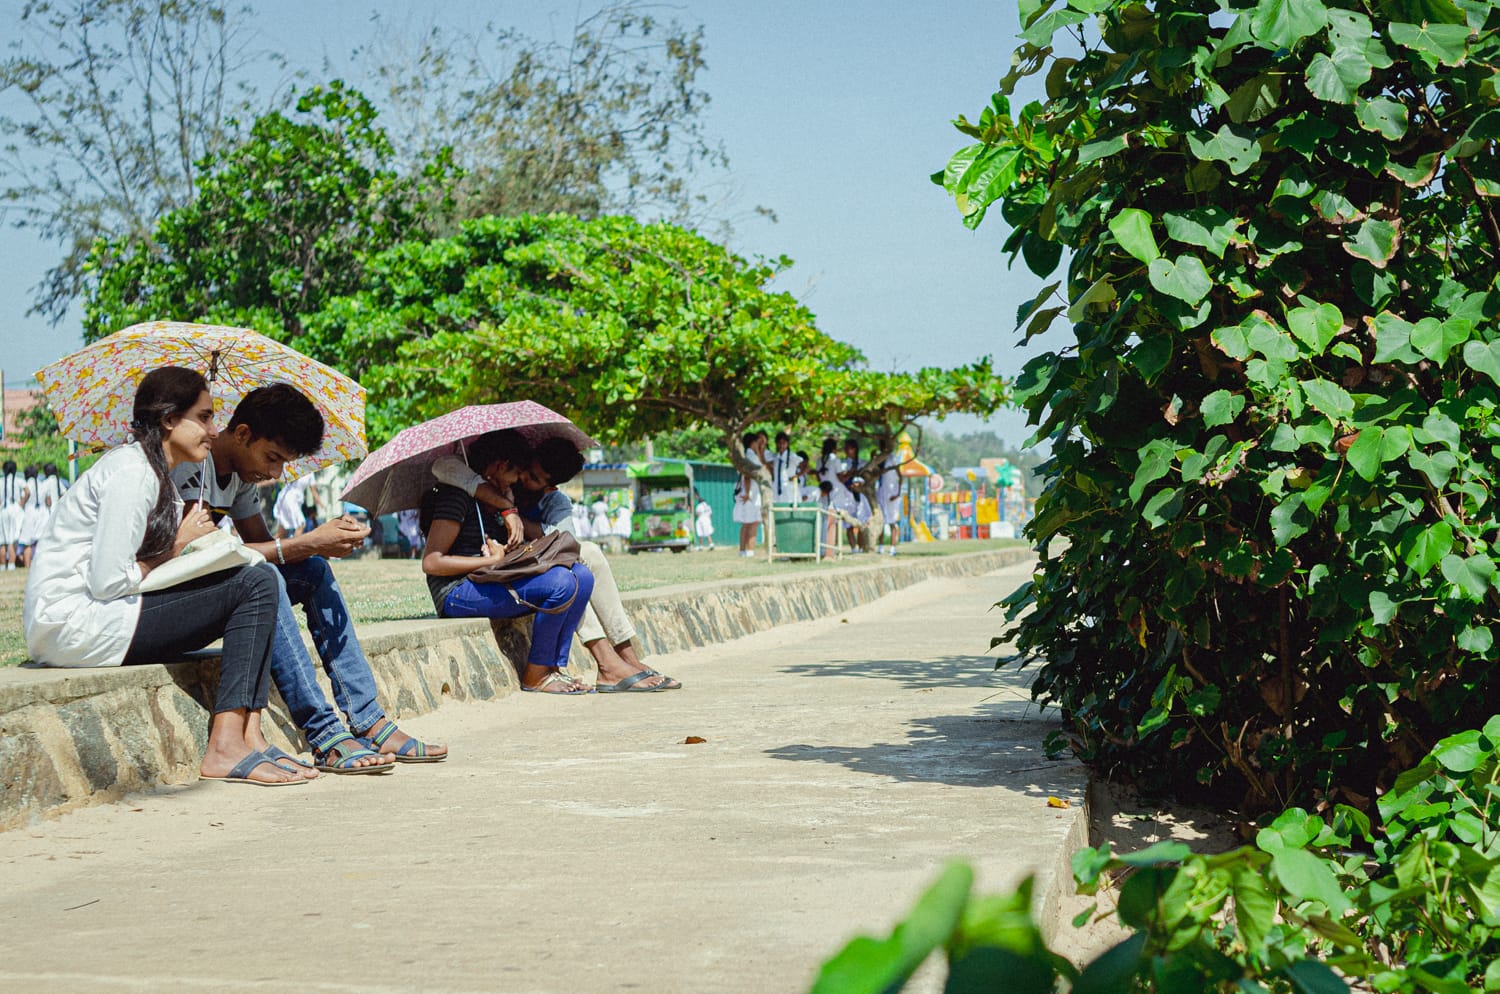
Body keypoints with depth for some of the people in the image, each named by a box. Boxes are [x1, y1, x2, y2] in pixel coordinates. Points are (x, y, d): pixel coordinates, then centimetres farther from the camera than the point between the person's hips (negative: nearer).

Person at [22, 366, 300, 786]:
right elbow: (108, 581, -20)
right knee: (255, 584, -15)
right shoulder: (132, 472, -14)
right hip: (72, 622, -10)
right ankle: (225, 750, -18)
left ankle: (247, 736, -7)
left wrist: (193, 540, 0)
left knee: (260, 576, 4)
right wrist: (176, 548, -6)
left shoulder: (158, 475, 17)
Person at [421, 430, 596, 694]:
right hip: (457, 592, -9)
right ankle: (534, 676, -13)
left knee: (582, 575, -6)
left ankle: (553, 667, -9)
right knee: (562, 582, -25)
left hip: (489, 584, 9)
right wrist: (492, 560, -16)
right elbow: (431, 562, -17)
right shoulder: (456, 495, -10)